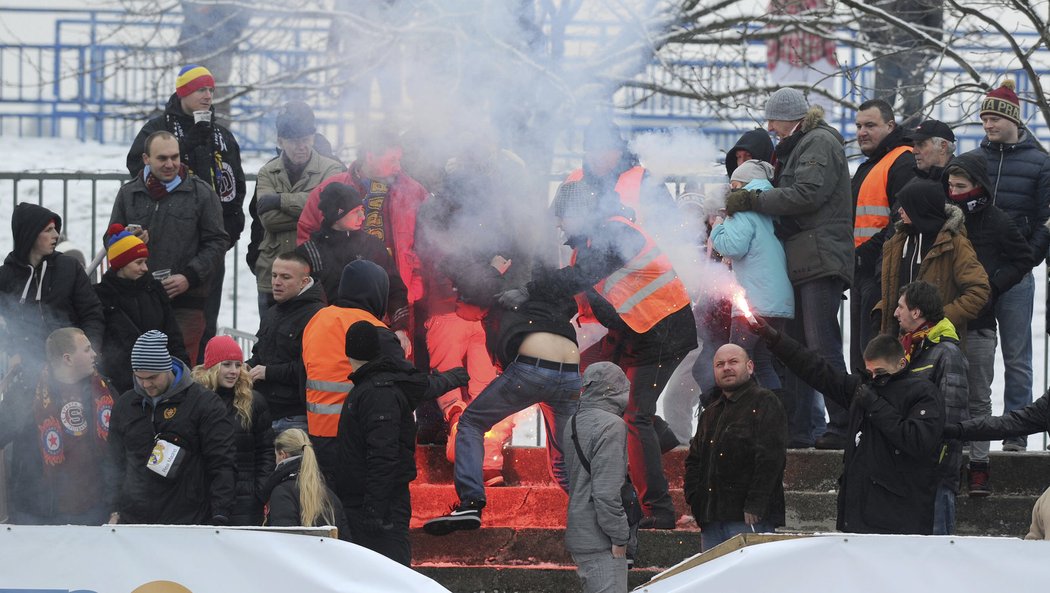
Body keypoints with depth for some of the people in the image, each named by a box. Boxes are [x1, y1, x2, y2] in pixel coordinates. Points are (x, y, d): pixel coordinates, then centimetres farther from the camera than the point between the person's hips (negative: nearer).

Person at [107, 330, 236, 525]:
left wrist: (220, 516, -14)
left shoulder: (205, 403, -2)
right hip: (132, 521, 4)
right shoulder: (124, 405, 13)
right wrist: (114, 511, 12)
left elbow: (222, 465, -6)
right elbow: (116, 464, 21)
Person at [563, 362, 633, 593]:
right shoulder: (611, 425, -15)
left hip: (577, 537, 9)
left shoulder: (573, 424, 13)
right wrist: (619, 537, -14)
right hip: (599, 540, -9)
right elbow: (607, 489, -20)